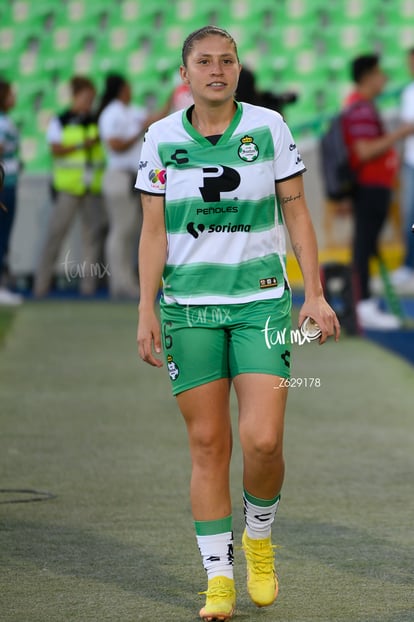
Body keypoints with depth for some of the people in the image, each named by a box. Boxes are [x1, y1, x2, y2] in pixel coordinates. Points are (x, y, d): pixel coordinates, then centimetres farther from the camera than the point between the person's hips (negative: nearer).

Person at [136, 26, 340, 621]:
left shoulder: (269, 127, 1)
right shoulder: (161, 138, 3)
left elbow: (297, 214, 5)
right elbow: (153, 232, 7)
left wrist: (315, 294, -1)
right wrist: (147, 311, 0)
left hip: (261, 302, -1)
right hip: (189, 305, 1)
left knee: (262, 440, -13)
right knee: (208, 444, 0)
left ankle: (259, 536, 16)